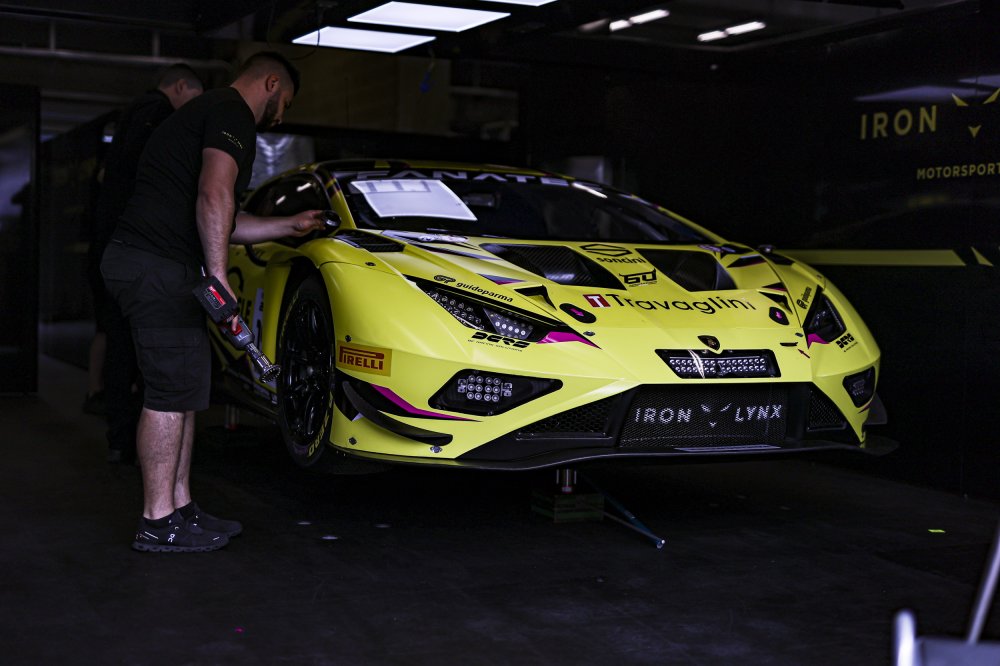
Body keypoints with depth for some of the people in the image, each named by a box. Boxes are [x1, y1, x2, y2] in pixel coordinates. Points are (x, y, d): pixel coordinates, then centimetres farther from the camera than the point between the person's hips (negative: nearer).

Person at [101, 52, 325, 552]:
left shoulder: (204, 112, 28)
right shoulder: (232, 114, -5)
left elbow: (221, 224, 32)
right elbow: (214, 197, -21)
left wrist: (290, 226, 38)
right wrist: (218, 277, -23)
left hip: (141, 263, 11)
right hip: (159, 268, -11)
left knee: (182, 389, 13)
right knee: (172, 392, -8)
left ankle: (179, 507, 18)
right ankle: (158, 522, -3)